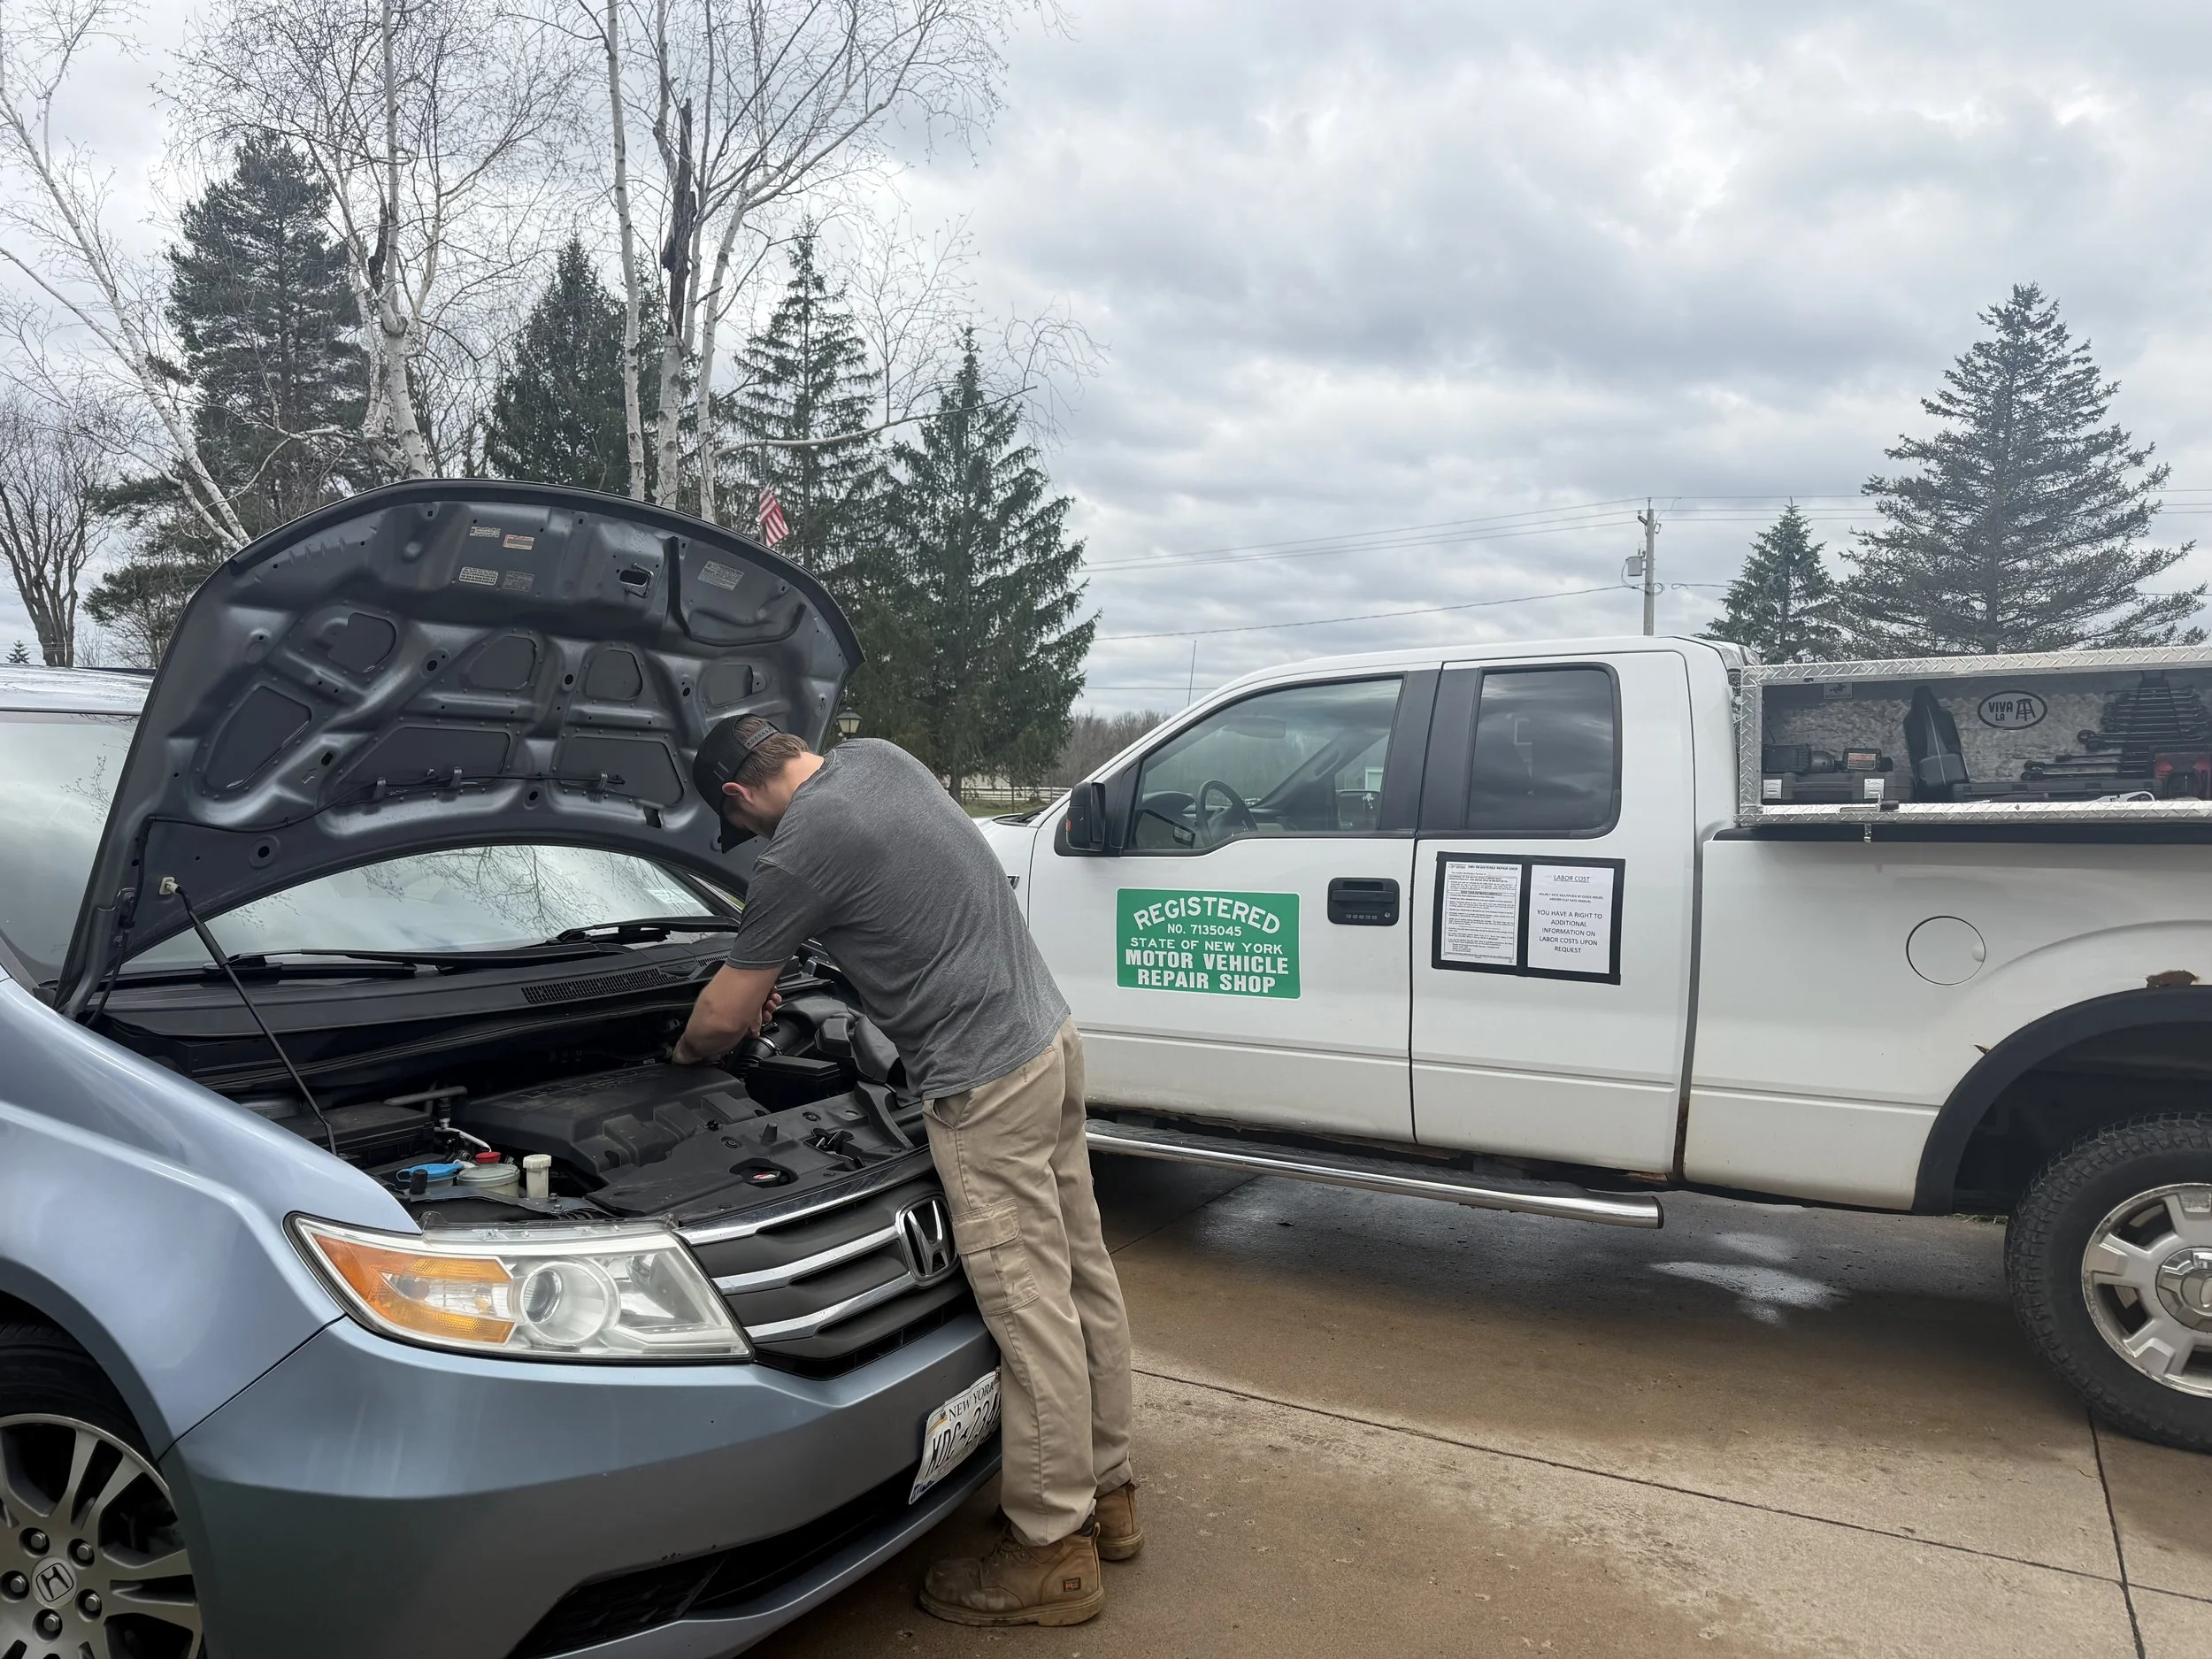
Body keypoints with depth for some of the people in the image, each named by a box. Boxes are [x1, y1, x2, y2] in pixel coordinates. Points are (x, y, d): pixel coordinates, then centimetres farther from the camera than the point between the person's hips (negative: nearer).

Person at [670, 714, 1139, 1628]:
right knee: (1081, 1276, 16)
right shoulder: (877, 755, 10)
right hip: (1051, 1034, 10)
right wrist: (764, 969, 31)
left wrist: (684, 1053, 20)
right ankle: (1105, 1491, 31)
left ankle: (1053, 1551, 13)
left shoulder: (800, 851, -14)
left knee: (1029, 1306, 0)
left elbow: (724, 1018, -3)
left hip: (988, 1084, -10)